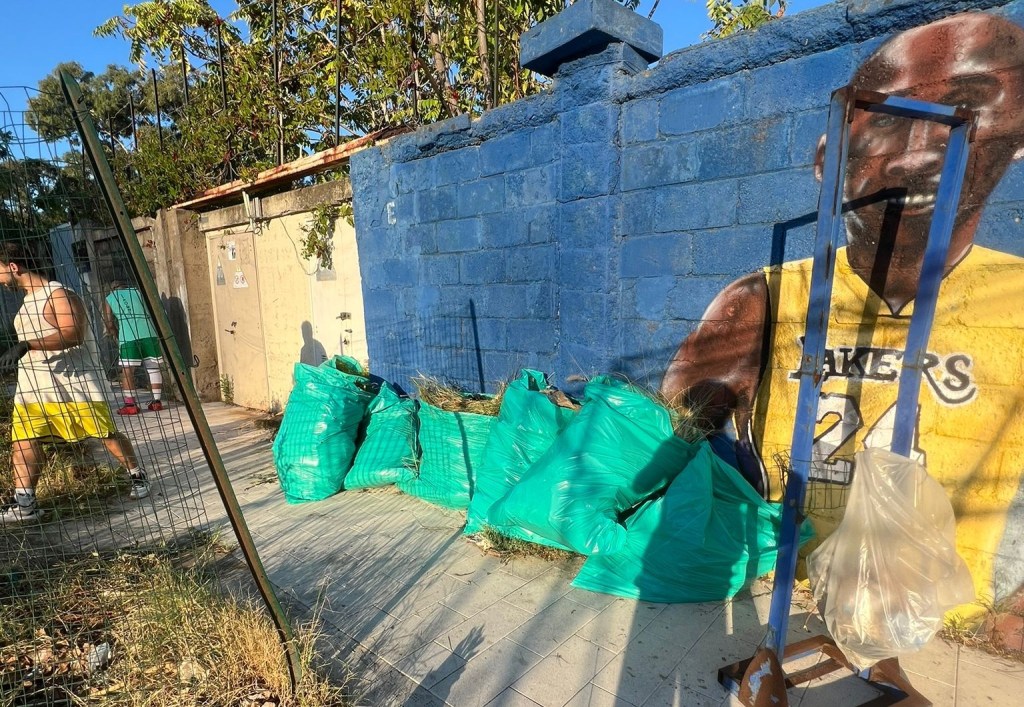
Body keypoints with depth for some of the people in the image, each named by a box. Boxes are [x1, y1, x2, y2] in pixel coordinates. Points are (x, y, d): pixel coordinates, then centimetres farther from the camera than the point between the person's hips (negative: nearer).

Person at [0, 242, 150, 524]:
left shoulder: (59, 295, -13)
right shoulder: (28, 300, 17)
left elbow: (72, 334, -28)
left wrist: (26, 345, -34)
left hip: (75, 383, -9)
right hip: (33, 387, 9)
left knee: (106, 435, -1)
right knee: (23, 440, -1)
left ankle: (138, 477, 17)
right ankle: (24, 503, 3)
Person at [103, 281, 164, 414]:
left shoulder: (109, 299, 19)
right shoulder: (138, 292, 24)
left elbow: (109, 323, 12)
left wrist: (118, 336, 26)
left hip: (128, 335, -2)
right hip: (149, 332, 2)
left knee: (127, 370, 4)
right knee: (154, 368, 7)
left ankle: (130, 404, 1)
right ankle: (156, 402, 9)